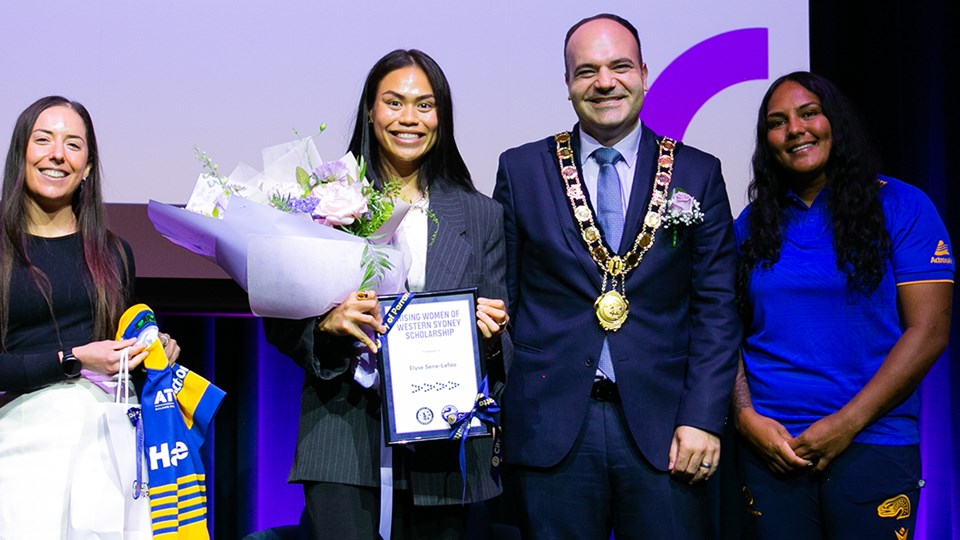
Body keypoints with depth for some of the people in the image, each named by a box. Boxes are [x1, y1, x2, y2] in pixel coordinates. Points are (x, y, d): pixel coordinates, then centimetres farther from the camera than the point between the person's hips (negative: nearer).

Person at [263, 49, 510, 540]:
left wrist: (491, 331, -9)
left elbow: (500, 338, 13)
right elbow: (280, 324, 4)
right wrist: (328, 324, -16)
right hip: (346, 448, -2)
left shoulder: (481, 215, 11)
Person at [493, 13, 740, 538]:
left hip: (663, 425, 0)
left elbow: (716, 308, 3)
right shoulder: (521, 169, 5)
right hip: (549, 426, 0)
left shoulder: (698, 174, 6)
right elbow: (498, 296, 7)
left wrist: (702, 418, -6)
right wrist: (491, 415, 3)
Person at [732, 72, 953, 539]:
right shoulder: (753, 222, 9)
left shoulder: (902, 207, 0)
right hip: (769, 446, 2)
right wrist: (746, 416, -9)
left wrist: (847, 423, -12)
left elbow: (929, 331, -6)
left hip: (872, 444, -2)